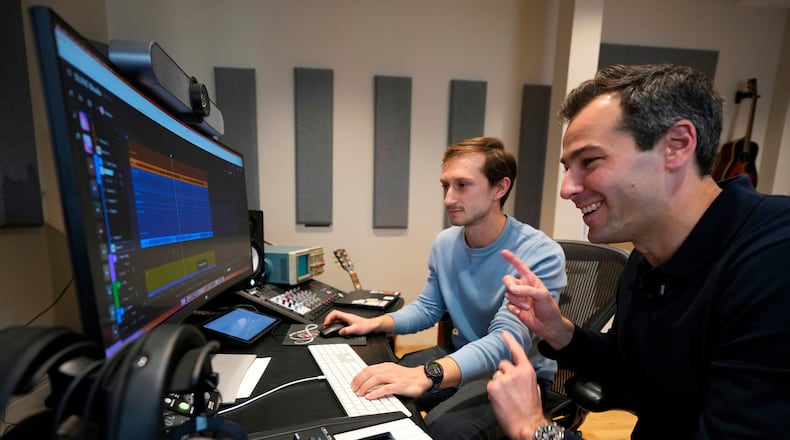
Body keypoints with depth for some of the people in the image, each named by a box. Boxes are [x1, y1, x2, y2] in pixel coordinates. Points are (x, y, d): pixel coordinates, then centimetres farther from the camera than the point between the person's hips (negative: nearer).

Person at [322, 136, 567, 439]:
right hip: (462, 355, 6)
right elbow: (428, 308, 7)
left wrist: (426, 375, -50)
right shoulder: (444, 243, -4)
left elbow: (505, 340, -34)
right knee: (374, 389, -6)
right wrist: (376, 323, -11)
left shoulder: (541, 255, -24)